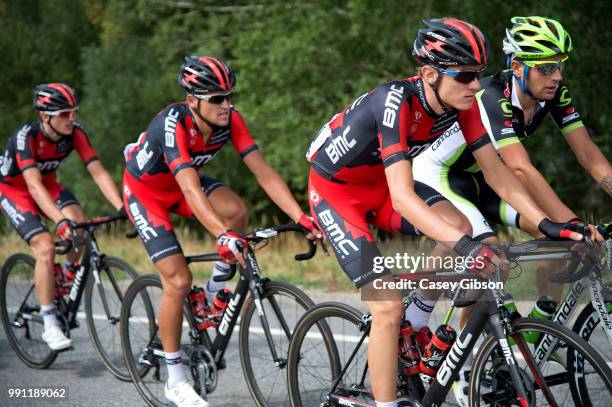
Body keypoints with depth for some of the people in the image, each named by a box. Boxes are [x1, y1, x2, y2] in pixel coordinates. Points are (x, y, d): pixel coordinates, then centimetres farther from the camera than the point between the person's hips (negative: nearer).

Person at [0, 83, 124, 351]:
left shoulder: (75, 133, -19)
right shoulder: (26, 136, -32)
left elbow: (98, 172, -23)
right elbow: (33, 186, -42)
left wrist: (123, 208, -36)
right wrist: (60, 221, -54)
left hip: (47, 184, 5)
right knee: (45, 247, -23)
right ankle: (50, 325, -13)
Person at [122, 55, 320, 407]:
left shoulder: (230, 119, -20)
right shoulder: (173, 123, -35)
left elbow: (264, 171, -24)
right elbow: (190, 189, -46)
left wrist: (302, 218, -35)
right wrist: (223, 235, -59)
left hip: (183, 181, 5)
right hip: (145, 190, -5)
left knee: (237, 211, -26)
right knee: (179, 280, -14)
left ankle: (217, 289, 2)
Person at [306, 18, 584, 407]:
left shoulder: (461, 102, -15)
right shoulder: (396, 102, -35)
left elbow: (496, 170, -11)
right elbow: (402, 198, -42)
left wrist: (546, 222, -22)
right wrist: (465, 246, -52)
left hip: (378, 182, 7)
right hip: (334, 188, -6)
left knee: (458, 227, -17)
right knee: (388, 306, -16)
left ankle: (415, 321, 5)